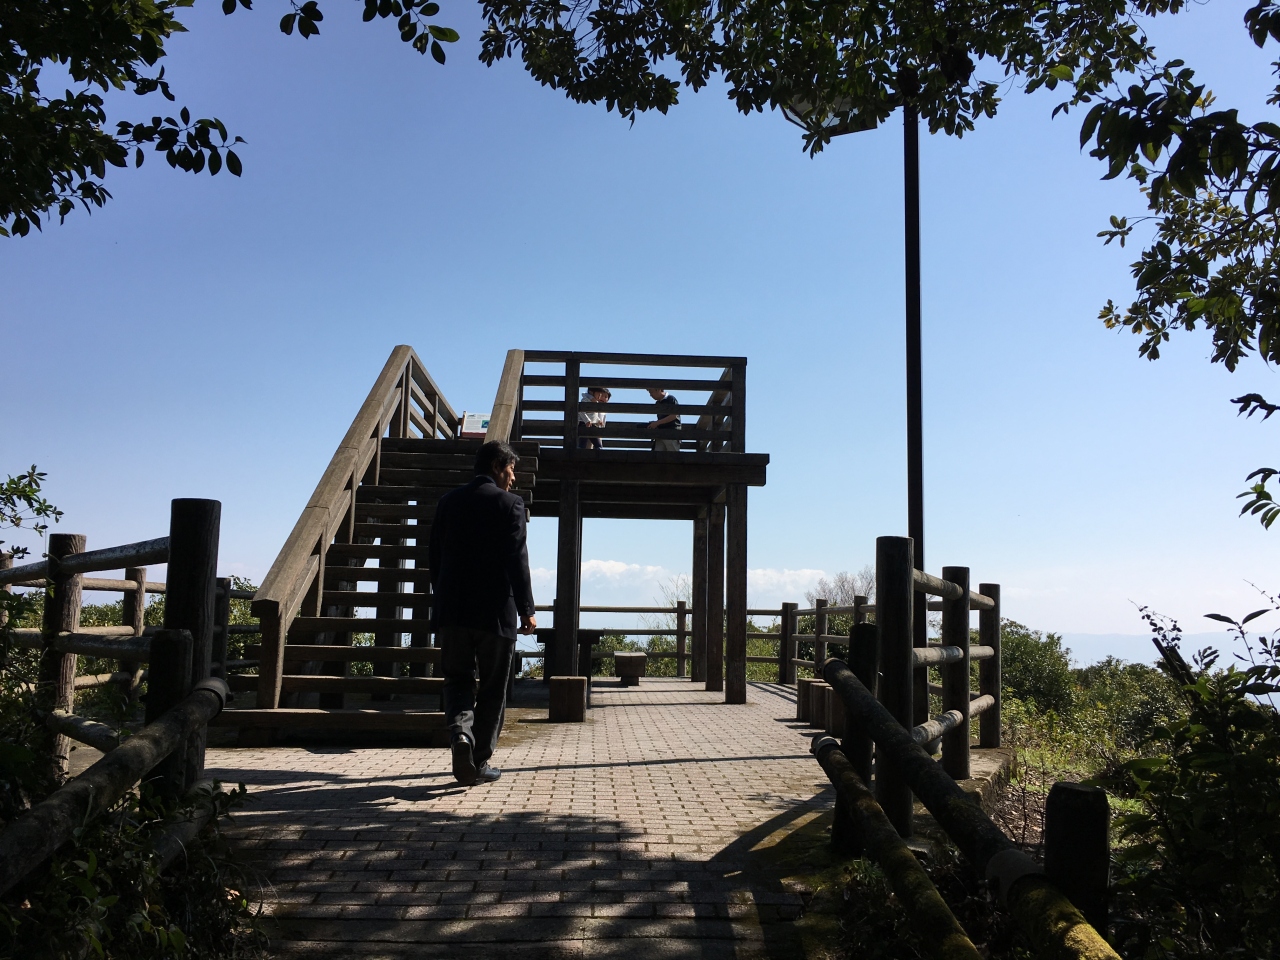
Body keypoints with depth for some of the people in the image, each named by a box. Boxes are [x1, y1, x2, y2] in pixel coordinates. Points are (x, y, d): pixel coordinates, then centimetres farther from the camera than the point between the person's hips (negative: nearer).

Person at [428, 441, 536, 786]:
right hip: (496, 611, -3)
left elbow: (434, 556, 12)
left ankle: (460, 730, -15)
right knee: (492, 689, 9)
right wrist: (526, 610, -8)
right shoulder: (509, 503, -6)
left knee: (458, 680, 13)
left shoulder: (449, 501, 9)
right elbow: (516, 560, -12)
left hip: (452, 610, 4)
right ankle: (480, 762, 12)